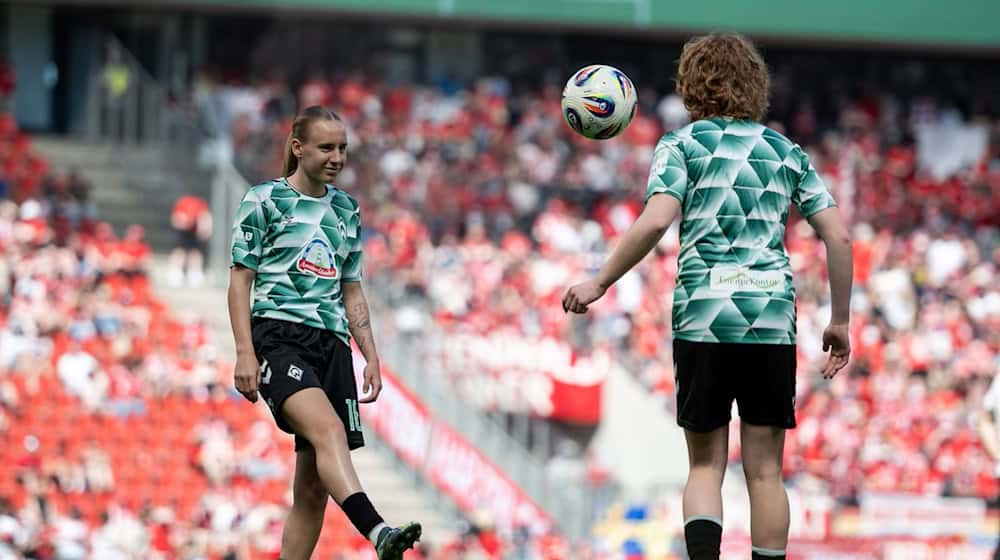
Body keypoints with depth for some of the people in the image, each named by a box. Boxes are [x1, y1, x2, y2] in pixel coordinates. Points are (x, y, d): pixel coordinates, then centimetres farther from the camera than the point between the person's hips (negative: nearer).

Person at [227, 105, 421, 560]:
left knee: (313, 486, 0)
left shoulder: (346, 209, 19)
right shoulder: (264, 200, 2)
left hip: (331, 343, 6)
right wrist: (245, 352, -10)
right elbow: (240, 279, 0)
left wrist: (371, 356, 16)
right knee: (328, 428, -33)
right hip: (278, 336, -6)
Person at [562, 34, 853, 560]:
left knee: (705, 465, 5)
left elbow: (654, 222, -12)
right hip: (773, 319, 2)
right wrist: (839, 321, 15)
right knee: (764, 471, 6)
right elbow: (838, 236, 7)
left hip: (702, 318, -2)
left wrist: (598, 284, -4)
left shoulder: (682, 145, 4)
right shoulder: (785, 151, 14)